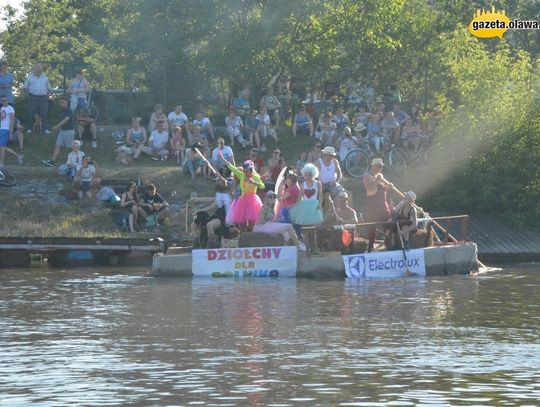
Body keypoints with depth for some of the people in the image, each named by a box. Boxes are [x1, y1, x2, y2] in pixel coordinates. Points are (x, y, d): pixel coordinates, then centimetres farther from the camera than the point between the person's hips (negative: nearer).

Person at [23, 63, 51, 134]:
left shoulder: (45, 78, 11)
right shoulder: (30, 77, 5)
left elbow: (48, 88, 20)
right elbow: (25, 88, 9)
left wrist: (48, 95, 6)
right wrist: (28, 94, -1)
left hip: (43, 98, 2)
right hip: (33, 98, -2)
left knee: (44, 114, 2)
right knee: (31, 113, -1)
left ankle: (45, 128, 8)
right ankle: (30, 128, 8)